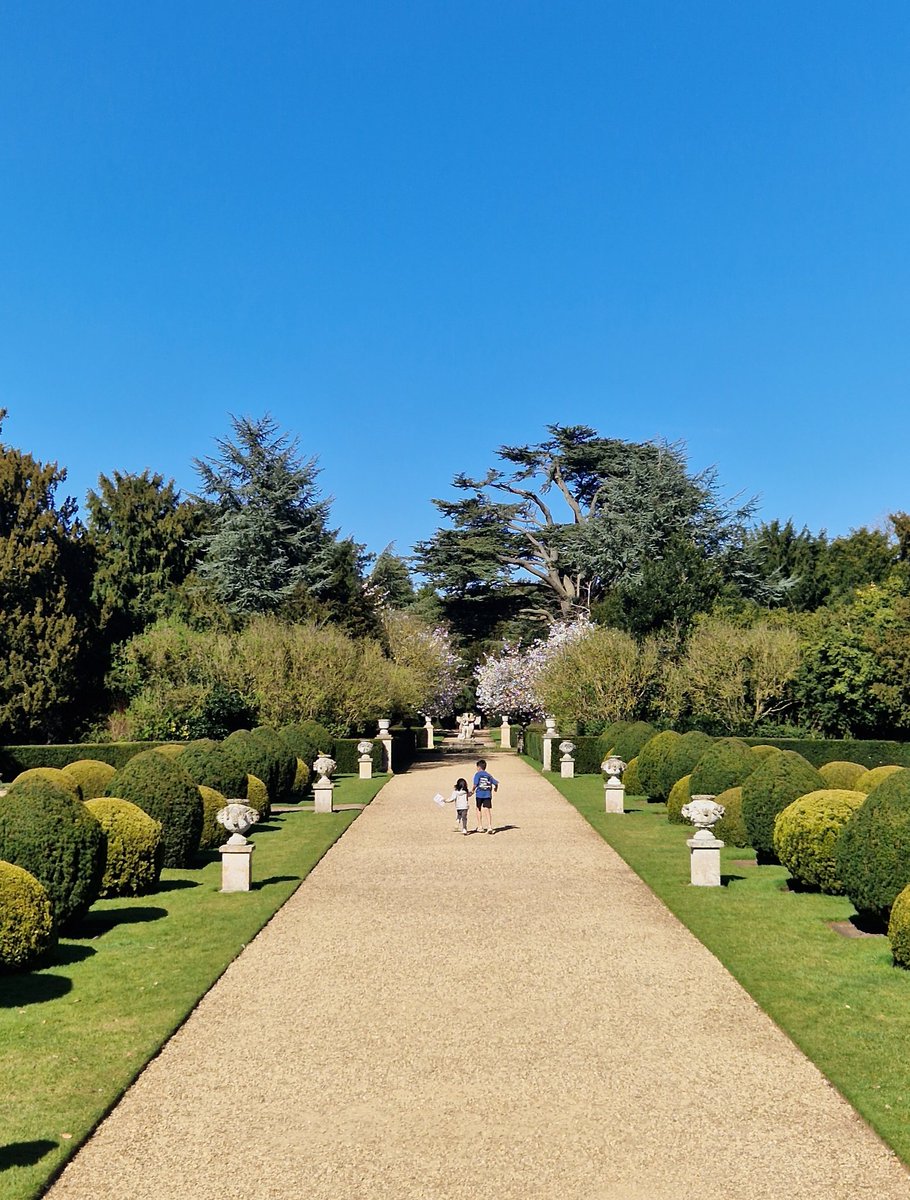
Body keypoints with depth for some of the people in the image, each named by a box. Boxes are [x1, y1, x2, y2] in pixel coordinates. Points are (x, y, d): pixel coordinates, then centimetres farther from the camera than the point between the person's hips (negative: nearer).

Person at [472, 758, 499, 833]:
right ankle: (489, 826, -14)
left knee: (479, 810, 13)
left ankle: (480, 827, 17)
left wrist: (472, 790, 4)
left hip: (479, 794, -3)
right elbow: (496, 783, 11)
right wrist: (495, 788, 31)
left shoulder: (477, 774, -2)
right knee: (488, 810, -1)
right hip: (487, 794, 3)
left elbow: (475, 784, -12)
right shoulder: (488, 775, 10)